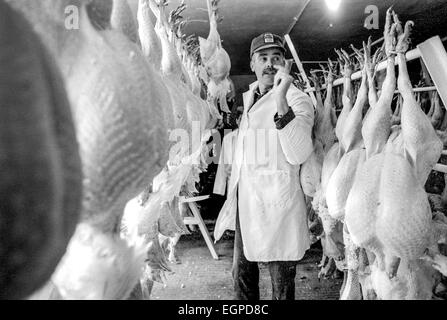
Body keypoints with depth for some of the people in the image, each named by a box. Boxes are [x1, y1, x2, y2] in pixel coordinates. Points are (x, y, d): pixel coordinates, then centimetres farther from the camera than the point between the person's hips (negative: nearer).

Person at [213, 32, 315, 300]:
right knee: (242, 275, 18)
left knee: (281, 283, 5)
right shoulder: (249, 97, 13)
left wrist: (281, 102, -35)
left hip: (276, 205, -7)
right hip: (245, 203, 7)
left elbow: (299, 154, -26)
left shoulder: (297, 99, -10)